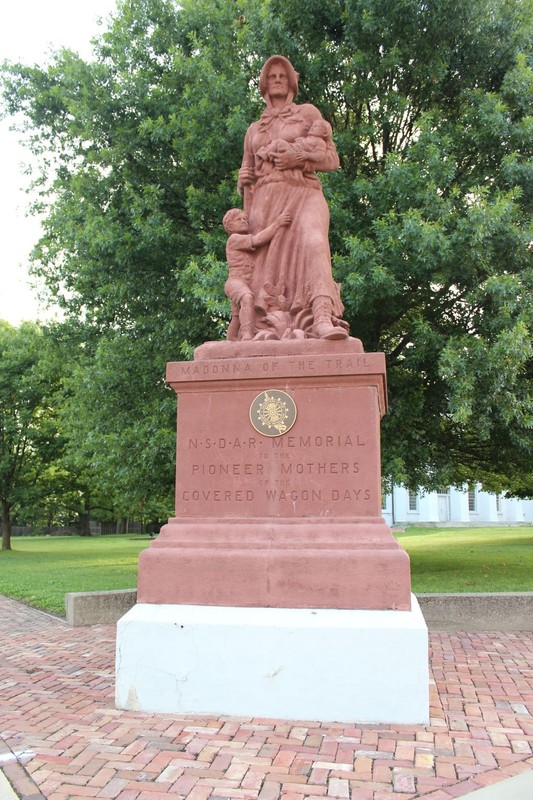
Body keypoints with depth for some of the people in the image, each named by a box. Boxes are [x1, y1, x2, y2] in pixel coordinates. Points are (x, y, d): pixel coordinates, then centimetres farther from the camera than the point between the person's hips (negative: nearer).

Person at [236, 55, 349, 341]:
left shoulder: (308, 113, 17)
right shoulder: (254, 130, 26)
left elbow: (331, 159, 9)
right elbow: (246, 177, 23)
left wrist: (298, 158, -7)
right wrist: (248, 219, 9)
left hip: (303, 194, -4)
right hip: (266, 201, 4)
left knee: (313, 243, -31)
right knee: (269, 265, -9)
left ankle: (323, 319, -48)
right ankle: (269, 328, -15)